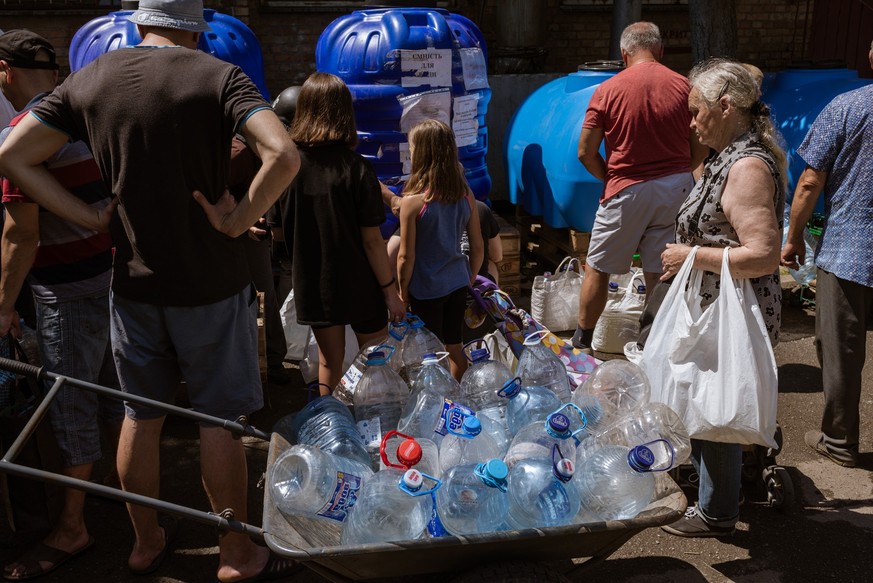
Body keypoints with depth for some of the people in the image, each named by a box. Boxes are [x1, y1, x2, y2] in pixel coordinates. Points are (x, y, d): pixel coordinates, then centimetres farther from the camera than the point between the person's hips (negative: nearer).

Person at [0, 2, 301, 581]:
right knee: (221, 420, 8)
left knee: (142, 416, 18)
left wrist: (92, 217, 0)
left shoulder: (89, 79, 3)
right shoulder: (218, 75, -10)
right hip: (211, 282, -4)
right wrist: (239, 220, -15)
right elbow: (284, 155, -26)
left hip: (133, 280, 4)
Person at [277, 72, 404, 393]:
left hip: (312, 284, 3)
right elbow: (371, 239, -14)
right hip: (358, 284, -3)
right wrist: (390, 290, -7)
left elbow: (281, 231, 1)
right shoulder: (356, 167, -16)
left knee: (329, 361, 18)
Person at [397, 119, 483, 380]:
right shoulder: (466, 195, -7)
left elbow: (406, 257, -16)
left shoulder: (412, 201, -21)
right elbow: (477, 246, 1)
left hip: (425, 290, -5)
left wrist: (402, 292, -1)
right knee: (455, 347, 21)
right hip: (457, 283, 5)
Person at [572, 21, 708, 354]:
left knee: (597, 268, 11)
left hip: (627, 190, -3)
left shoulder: (607, 91, -6)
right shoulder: (683, 86, 0)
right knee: (661, 273, 10)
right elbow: (700, 149, 3)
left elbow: (586, 153, -4)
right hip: (677, 188, 3)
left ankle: (582, 342, 21)